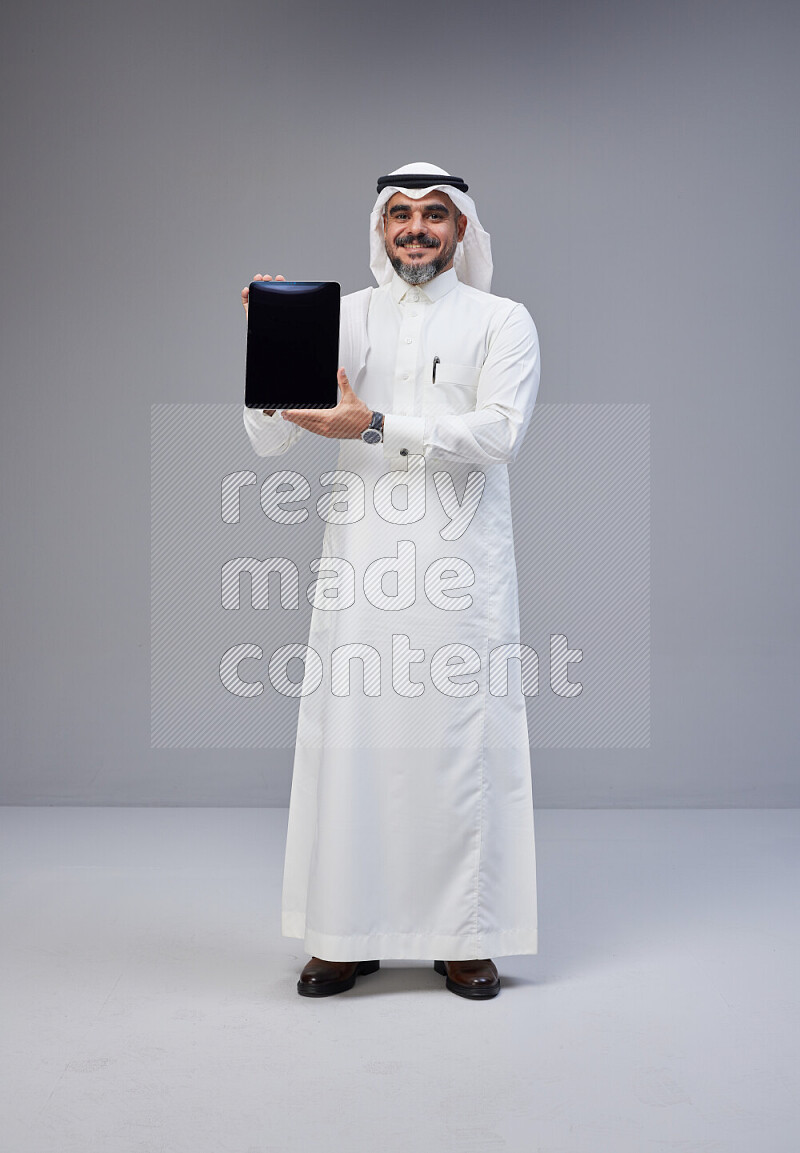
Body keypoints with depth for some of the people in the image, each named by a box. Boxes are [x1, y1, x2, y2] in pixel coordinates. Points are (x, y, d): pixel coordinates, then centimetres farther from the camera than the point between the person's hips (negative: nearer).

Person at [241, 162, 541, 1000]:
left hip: (461, 562, -1)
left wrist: (375, 426, -16)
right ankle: (348, 935, 13)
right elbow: (268, 439, 5)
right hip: (361, 561, 2)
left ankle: (464, 936, 11)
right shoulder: (340, 318, 13)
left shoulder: (502, 320, 8)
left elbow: (500, 430, -9)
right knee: (348, 737, 1)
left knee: (463, 739, -1)